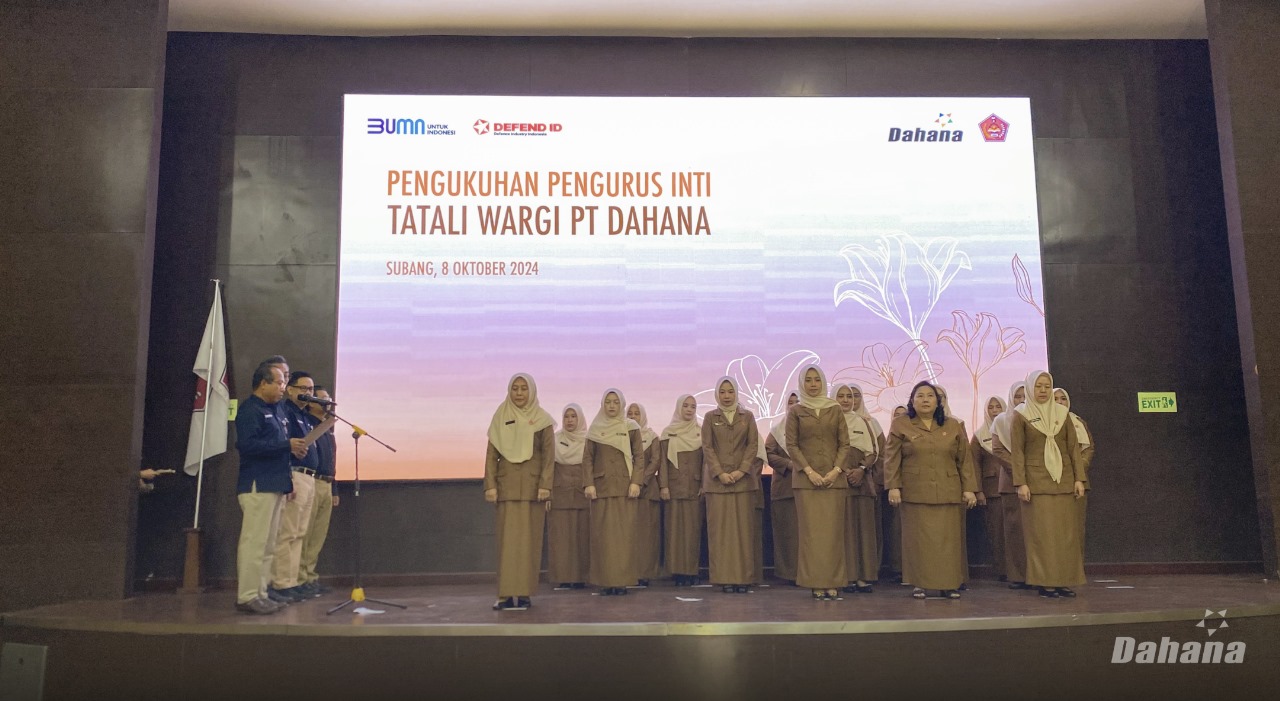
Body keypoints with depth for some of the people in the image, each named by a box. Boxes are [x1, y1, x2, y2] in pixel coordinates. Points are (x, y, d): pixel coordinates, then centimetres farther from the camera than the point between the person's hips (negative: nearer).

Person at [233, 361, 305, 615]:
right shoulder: (250, 410, -9)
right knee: (254, 543, -8)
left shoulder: (277, 410, 20)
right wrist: (287, 445, -20)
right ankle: (246, 596, -3)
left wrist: (294, 449, 6)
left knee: (268, 545, 12)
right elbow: (247, 444, -22)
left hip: (276, 484, 10)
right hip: (258, 485, -10)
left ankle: (260, 593, 18)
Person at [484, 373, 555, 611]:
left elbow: (549, 455, -1)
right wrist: (490, 485, -4)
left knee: (529, 537, 1)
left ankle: (525, 593, 5)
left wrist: (545, 485, -11)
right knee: (508, 537, -1)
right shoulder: (500, 417, 6)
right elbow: (491, 454, 4)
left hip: (532, 484, -1)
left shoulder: (542, 419, 3)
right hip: (507, 484, 1)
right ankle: (507, 594, 0)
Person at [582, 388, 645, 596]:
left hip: (624, 486, -1)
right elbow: (587, 458, 6)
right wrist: (588, 483, -4)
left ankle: (622, 580, 3)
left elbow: (639, 456, 3)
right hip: (601, 486, 1)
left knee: (624, 532, -2)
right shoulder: (595, 428, 8)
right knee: (602, 533, 0)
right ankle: (605, 581, 3)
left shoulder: (631, 427, 5)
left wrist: (635, 482, -7)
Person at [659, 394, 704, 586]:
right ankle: (678, 570, 0)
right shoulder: (668, 433, 7)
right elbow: (662, 460, 3)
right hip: (675, 486, -1)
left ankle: (692, 570, 4)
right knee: (675, 527, -2)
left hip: (695, 487, 1)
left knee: (693, 527, -1)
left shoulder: (701, 432, 9)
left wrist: (704, 485, -2)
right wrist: (663, 485, -5)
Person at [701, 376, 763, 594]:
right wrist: (720, 473, -11)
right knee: (720, 528, -3)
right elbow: (707, 447, 1)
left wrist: (742, 470, -10)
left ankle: (743, 577, 3)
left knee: (743, 527, -1)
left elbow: (753, 445, 3)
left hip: (743, 478, 1)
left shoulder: (747, 416, 11)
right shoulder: (710, 417, 8)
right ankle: (724, 577, 0)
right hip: (717, 479, -1)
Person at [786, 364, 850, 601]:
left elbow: (844, 444, 6)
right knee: (811, 531, -2)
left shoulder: (835, 409, 10)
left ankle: (833, 582, 4)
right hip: (806, 479, -1)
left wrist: (836, 470, -8)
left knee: (833, 531, 0)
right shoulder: (795, 411, 6)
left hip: (834, 477, 1)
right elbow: (792, 445, 0)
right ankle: (816, 583, 1)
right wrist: (809, 470, -11)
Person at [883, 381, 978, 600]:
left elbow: (964, 460, 8)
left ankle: (949, 584, 13)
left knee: (948, 539, 4)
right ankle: (919, 584, 9)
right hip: (915, 494, -2)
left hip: (948, 493, 2)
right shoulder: (900, 425, 3)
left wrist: (969, 488, 2)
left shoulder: (953, 426, 10)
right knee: (918, 539, 1)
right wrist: (893, 486, -8)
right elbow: (892, 459, 0)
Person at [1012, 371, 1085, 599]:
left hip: (1064, 481, 3)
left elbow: (1074, 447, 9)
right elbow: (1017, 452, -3)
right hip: (1036, 481, -3)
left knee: (1066, 532, 2)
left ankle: (1065, 581, 9)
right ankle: (1045, 582, 1)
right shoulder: (1020, 416, 0)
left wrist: (1078, 478, 1)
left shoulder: (1062, 413, 10)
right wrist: (1021, 483, -11)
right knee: (1041, 533, -3)